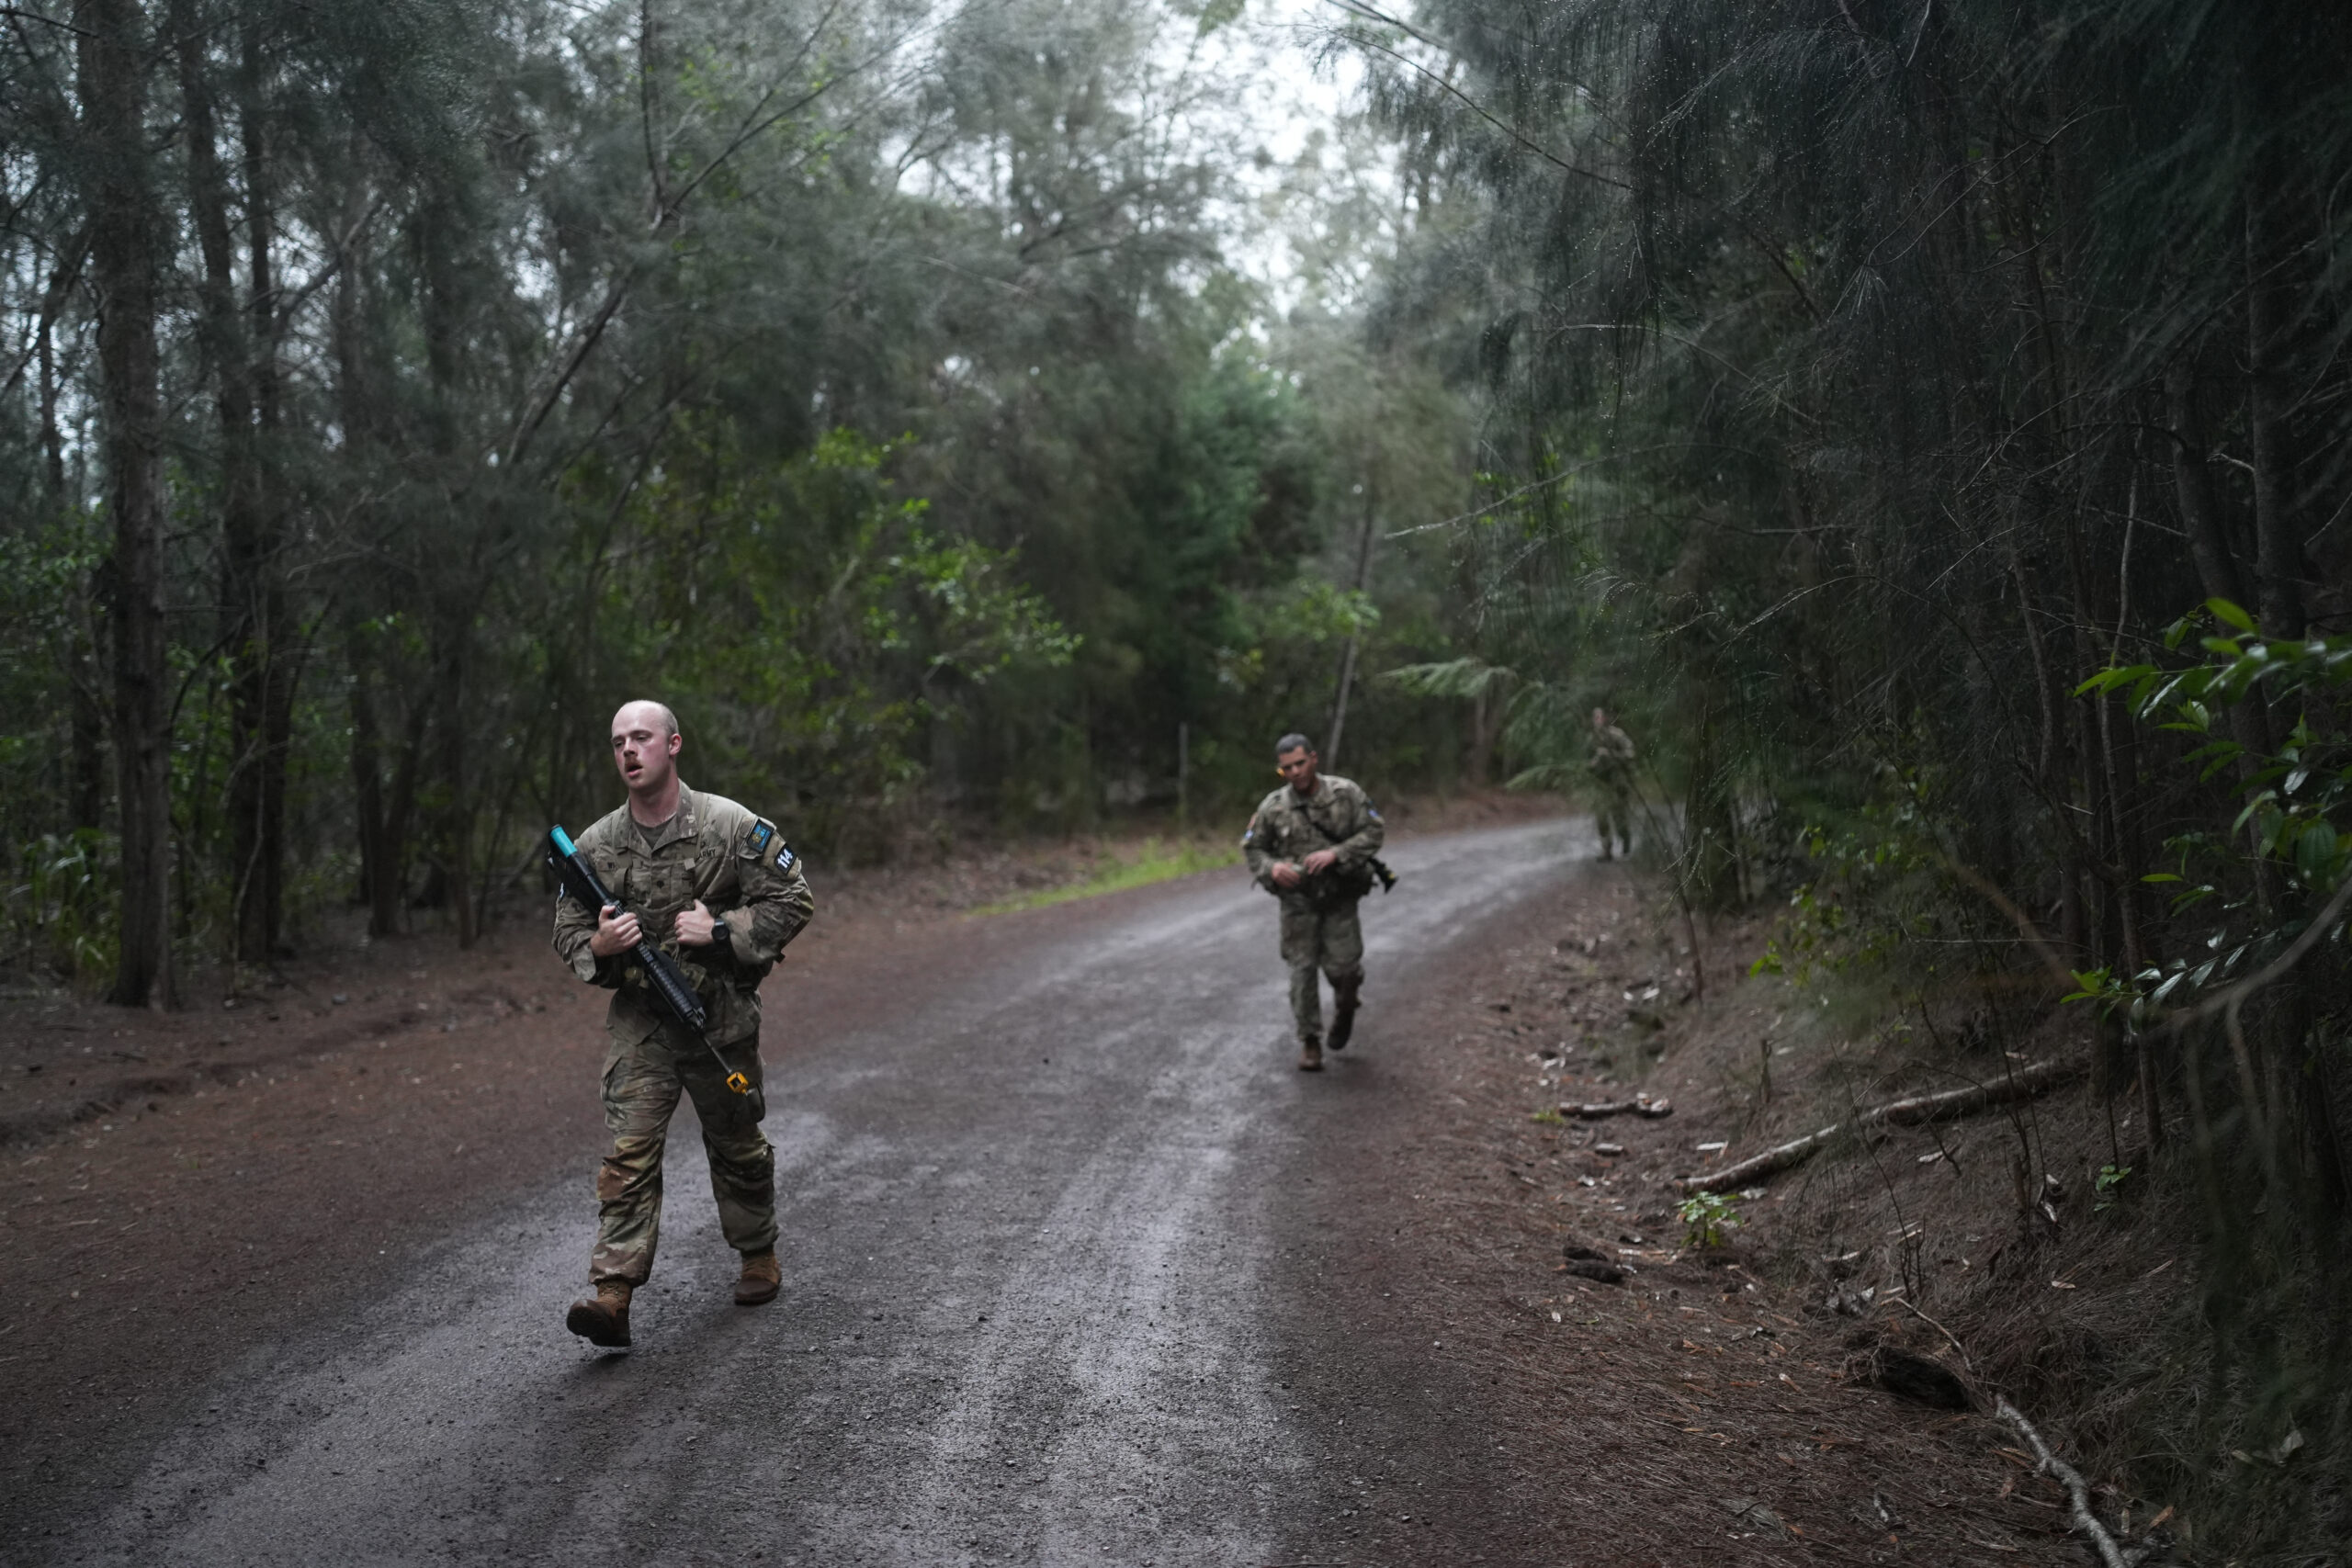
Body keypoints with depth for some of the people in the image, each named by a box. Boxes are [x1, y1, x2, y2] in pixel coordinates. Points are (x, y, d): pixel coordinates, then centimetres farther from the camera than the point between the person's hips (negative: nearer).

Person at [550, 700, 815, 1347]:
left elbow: (794, 899, -6)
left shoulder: (732, 827, -9)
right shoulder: (596, 846, 1)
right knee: (627, 1153, -10)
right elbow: (567, 934, 9)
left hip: (722, 1019, -1)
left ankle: (759, 1254, 36)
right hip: (638, 1022, 2)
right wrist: (598, 946, -14)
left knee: (738, 1146, 14)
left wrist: (721, 930, -17)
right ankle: (612, 1296, -13)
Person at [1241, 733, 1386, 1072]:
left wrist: (1336, 854, -20)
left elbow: (1374, 831, -7)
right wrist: (1271, 868, -16)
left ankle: (1345, 1008, 32)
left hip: (1340, 897, -1)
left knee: (1341, 966, -3)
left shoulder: (1345, 793, -7)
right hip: (1298, 900, 1)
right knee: (1302, 969, 0)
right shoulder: (1272, 807, -5)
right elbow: (1253, 848, 6)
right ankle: (1309, 1040, 13)